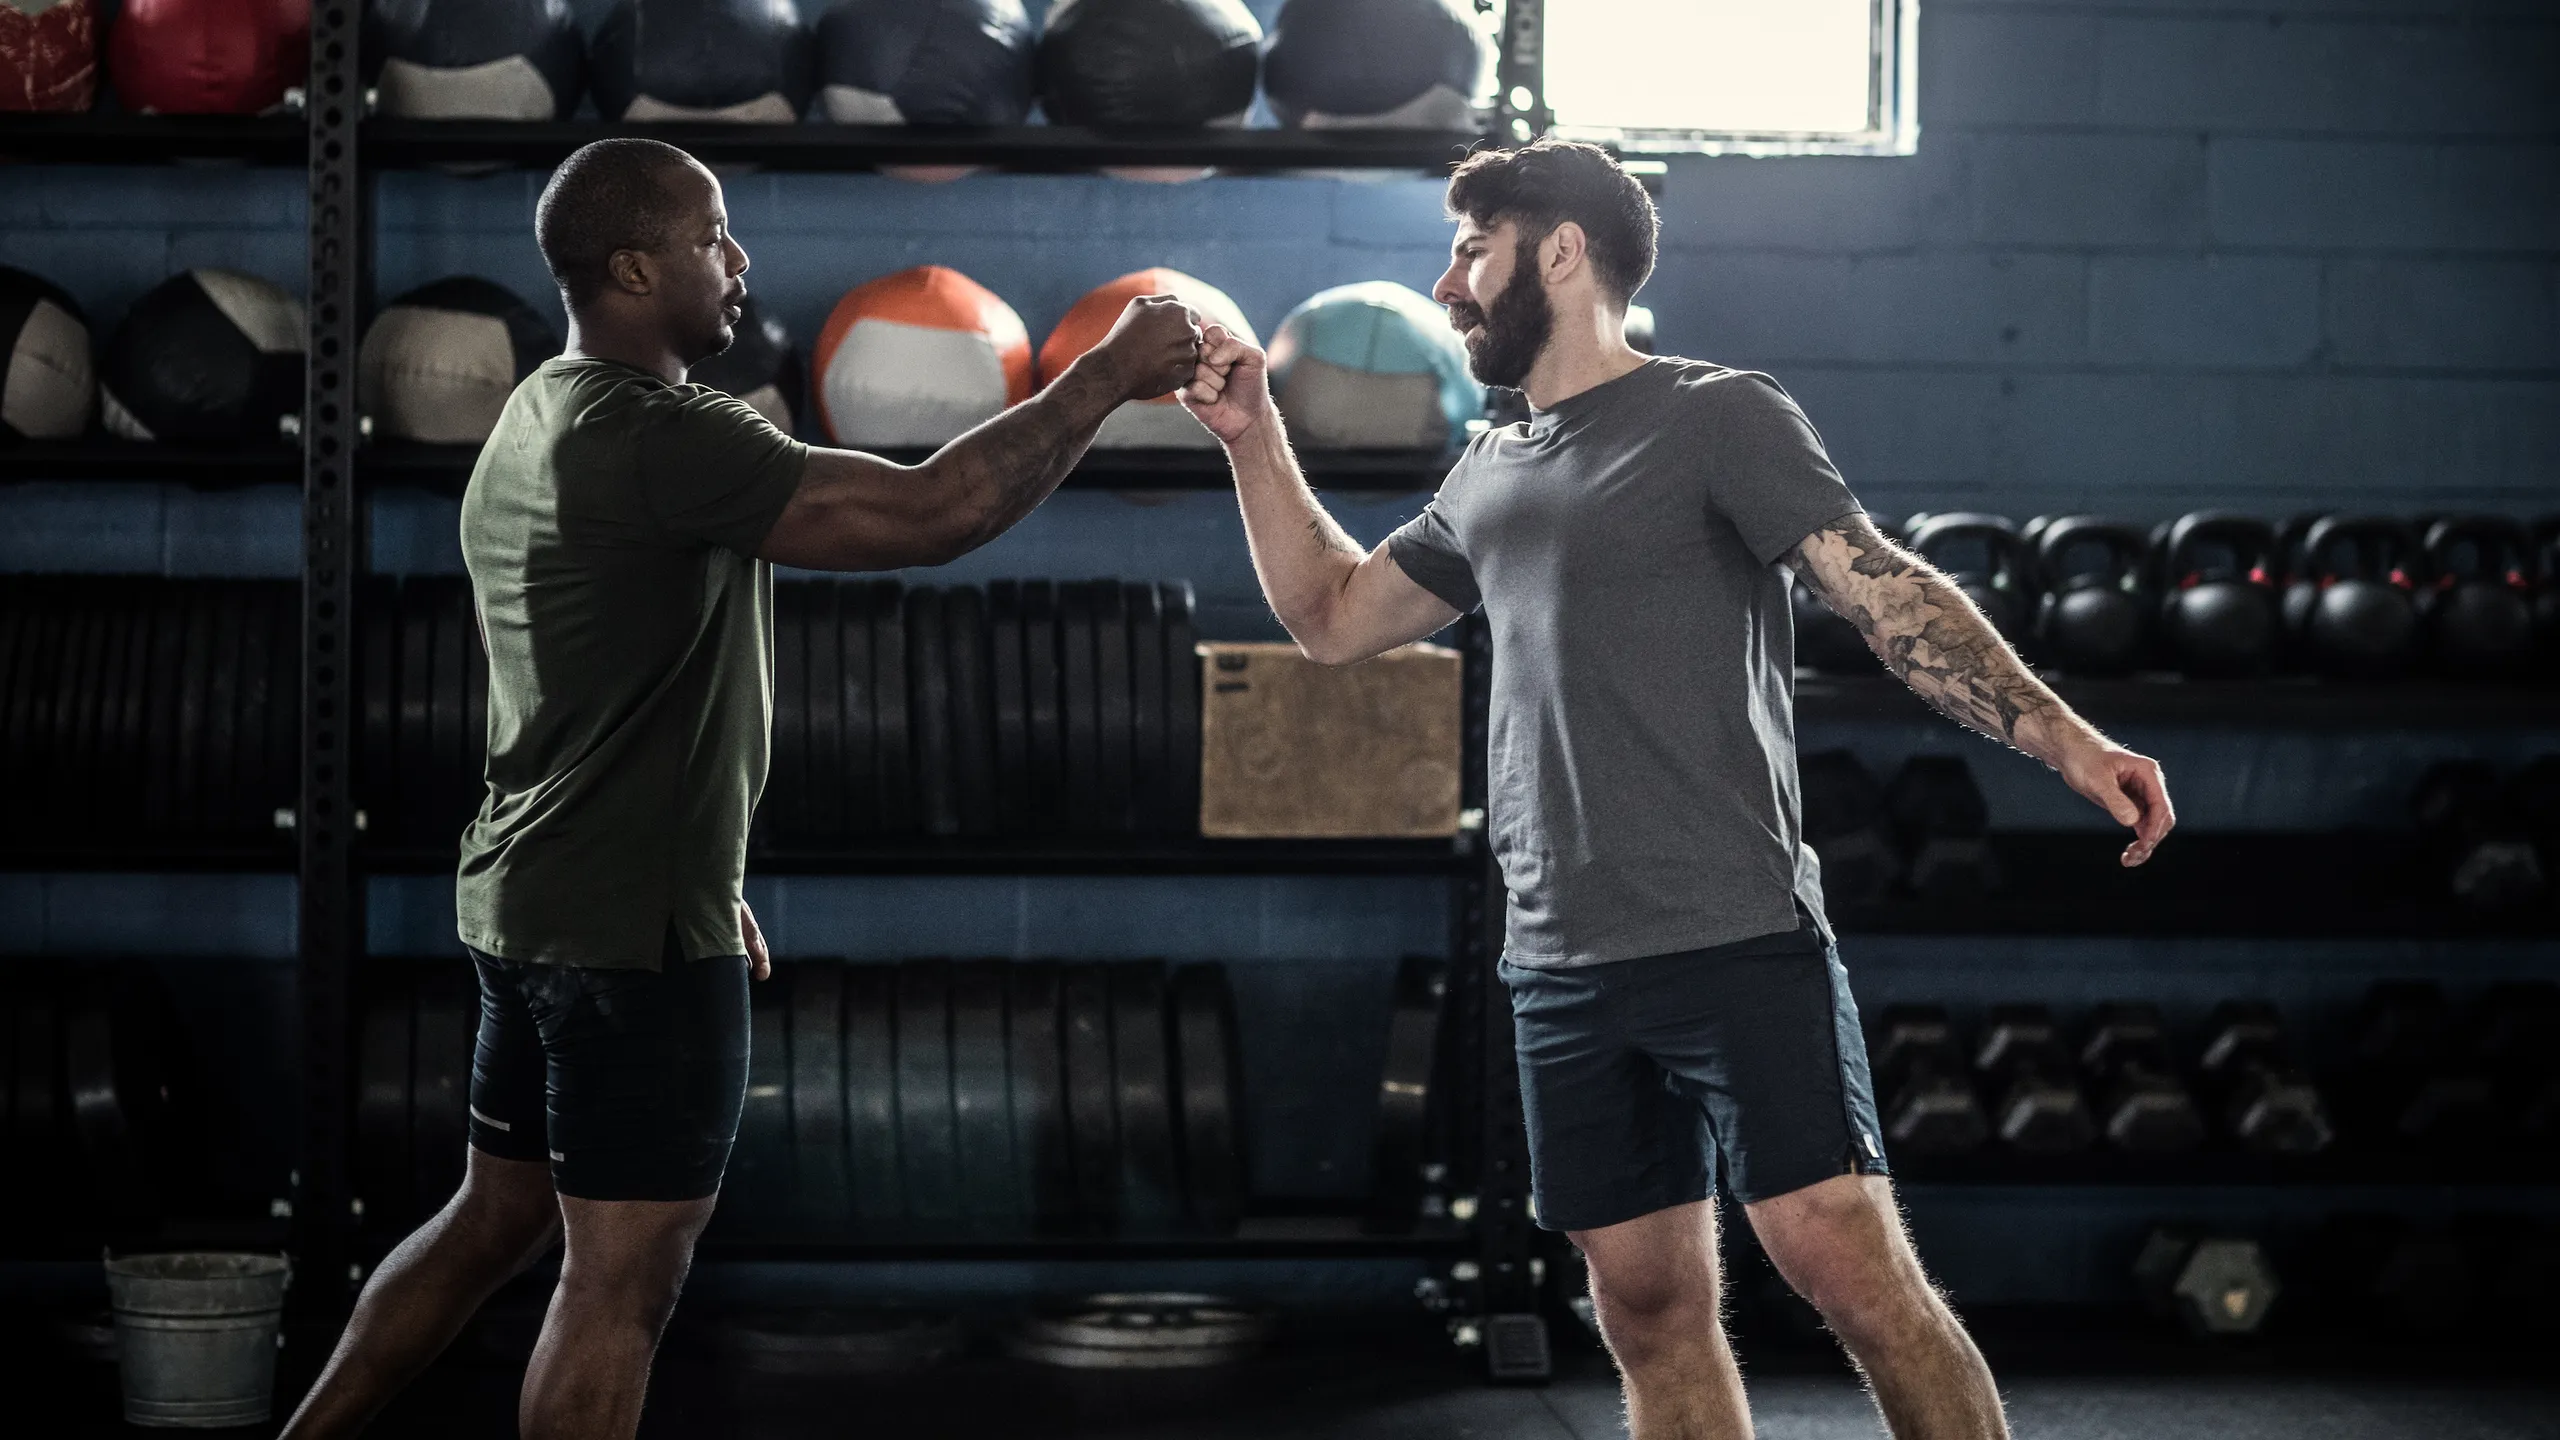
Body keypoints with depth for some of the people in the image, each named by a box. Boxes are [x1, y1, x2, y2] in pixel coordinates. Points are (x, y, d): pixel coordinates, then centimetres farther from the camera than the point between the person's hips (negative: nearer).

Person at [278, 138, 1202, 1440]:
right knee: (624, 1278, -1)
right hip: (638, 929, -10)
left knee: (495, 1219, 20)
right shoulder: (660, 439, -20)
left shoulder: (535, 424, 13)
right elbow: (929, 514, -27)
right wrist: (1109, 373, -18)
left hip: (529, 901, 10)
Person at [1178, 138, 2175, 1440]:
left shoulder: (1719, 419, 0)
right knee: (1648, 1314, 5)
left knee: (1844, 1262, -15)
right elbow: (1332, 619, 30)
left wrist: (2063, 739, -22)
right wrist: (1251, 435, 22)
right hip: (1562, 975, 6)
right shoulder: (1489, 477, 20)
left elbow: (1889, 594, -9)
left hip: (1736, 944, -6)